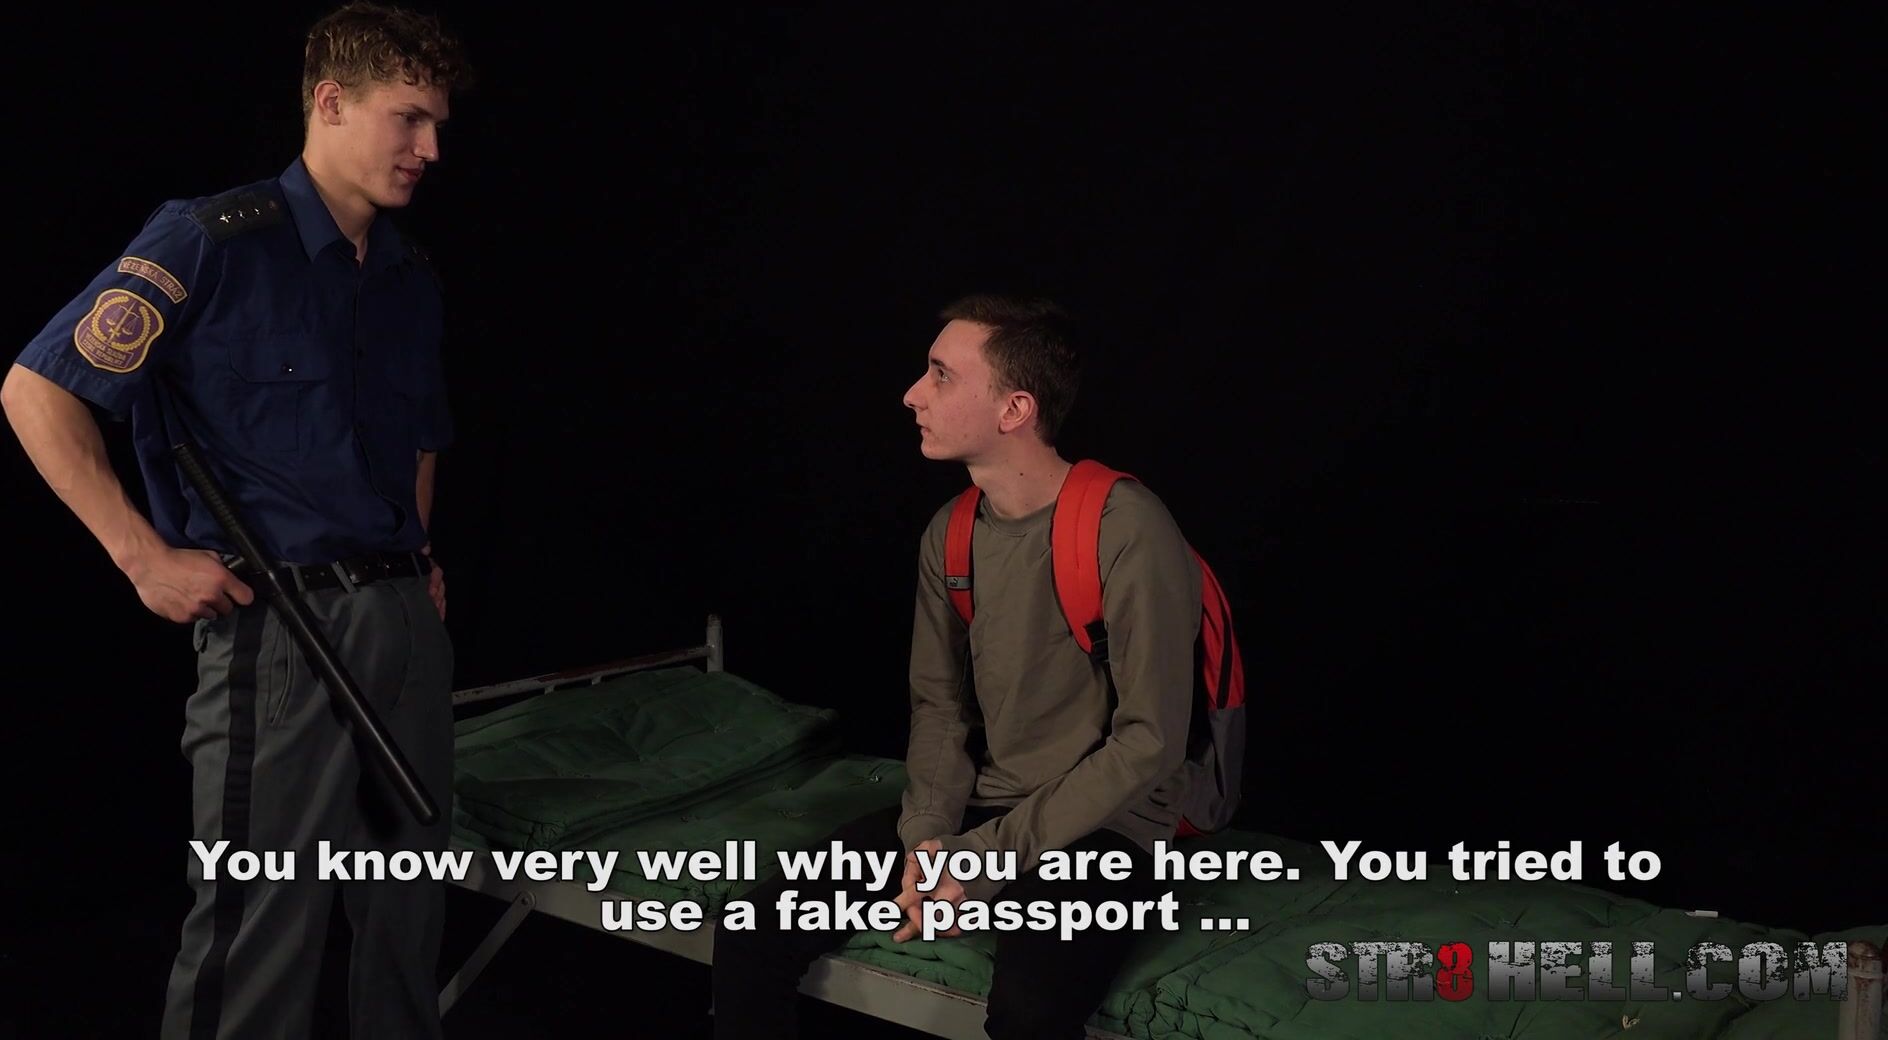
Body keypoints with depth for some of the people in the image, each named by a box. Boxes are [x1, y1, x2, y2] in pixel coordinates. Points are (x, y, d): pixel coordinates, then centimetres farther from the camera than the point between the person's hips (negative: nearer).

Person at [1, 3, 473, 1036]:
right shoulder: (212, 242, -9)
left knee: (409, 908, 12)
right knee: (261, 933, -3)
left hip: (405, 615, 7)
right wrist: (146, 557, -13)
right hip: (274, 626, -7)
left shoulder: (413, 280, 13)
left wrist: (419, 560, 14)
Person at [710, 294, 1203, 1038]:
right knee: (751, 935, -8)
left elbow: (1150, 741, -19)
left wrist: (990, 857, -18)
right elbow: (939, 703, 10)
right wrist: (928, 836, -9)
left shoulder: (1127, 531, -19)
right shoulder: (950, 533, 4)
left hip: (1101, 826, -6)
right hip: (979, 810, 6)